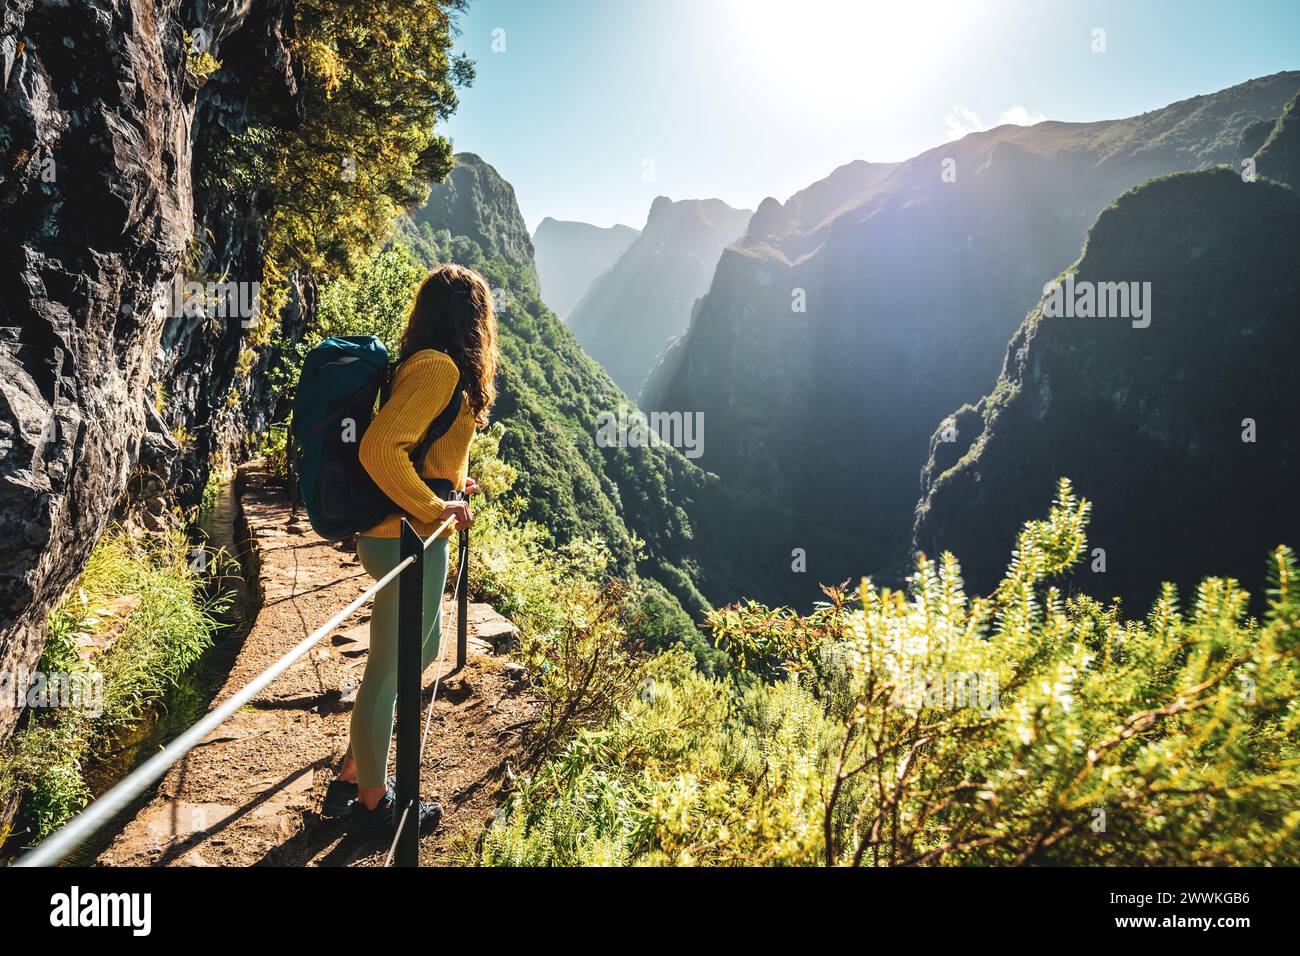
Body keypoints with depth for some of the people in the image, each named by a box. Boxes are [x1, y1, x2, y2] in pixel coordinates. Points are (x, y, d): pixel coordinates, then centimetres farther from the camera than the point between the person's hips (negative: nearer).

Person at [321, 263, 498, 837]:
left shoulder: (425, 363, 13)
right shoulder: (439, 368, -18)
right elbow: (379, 448, -28)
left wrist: (451, 481, 19)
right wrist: (433, 507, -21)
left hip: (410, 536, 10)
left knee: (421, 650, 22)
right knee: (390, 671, 5)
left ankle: (351, 778, 35)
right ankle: (372, 804, 25)